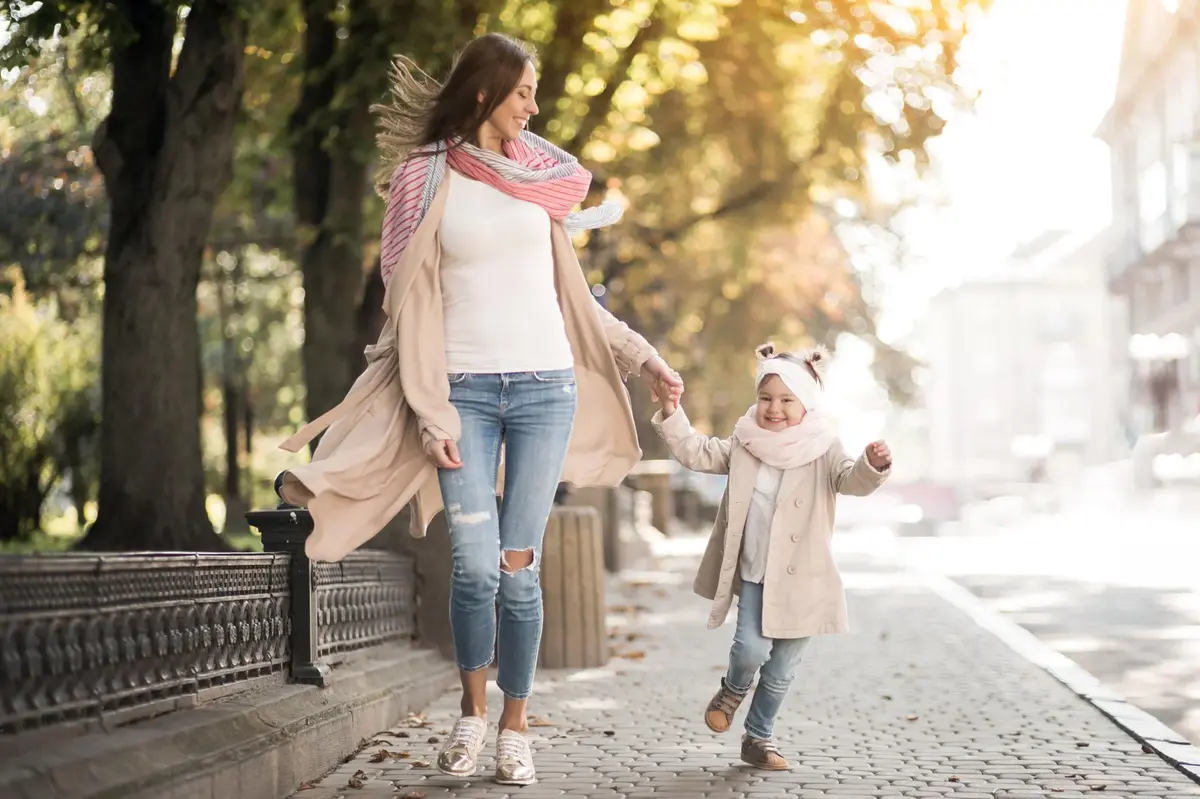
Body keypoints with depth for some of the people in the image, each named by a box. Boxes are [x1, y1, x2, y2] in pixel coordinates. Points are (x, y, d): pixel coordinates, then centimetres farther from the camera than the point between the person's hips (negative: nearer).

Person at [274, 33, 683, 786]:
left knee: (519, 569, 0)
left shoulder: (539, 177, 12)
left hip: (545, 386, 2)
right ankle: (473, 711, 13)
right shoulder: (425, 177, 1)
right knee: (475, 564, -10)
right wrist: (428, 414, -9)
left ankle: (516, 728, 13)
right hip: (464, 390, -2)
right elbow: (412, 303, -3)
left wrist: (643, 355, 15)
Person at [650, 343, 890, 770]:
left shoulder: (823, 450, -8)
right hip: (753, 575, 1)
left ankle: (759, 738, 29)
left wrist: (872, 466, -45)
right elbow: (697, 453, 6)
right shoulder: (744, 444, 2)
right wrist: (671, 414, -6)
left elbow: (850, 479, -23)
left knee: (781, 672, 9)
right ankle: (733, 689, 22)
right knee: (751, 649, -14)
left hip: (800, 580, -1)